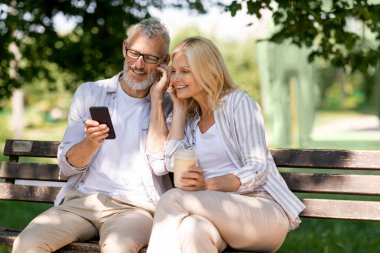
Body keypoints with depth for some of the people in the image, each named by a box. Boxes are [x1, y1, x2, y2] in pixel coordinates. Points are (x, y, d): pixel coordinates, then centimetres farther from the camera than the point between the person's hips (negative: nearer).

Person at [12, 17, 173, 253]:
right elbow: (67, 165, 9)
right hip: (81, 200, 3)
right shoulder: (89, 93, 11)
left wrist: (156, 99, -6)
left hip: (135, 207, -2)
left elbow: (161, 164, -9)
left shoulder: (167, 106, 8)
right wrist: (91, 142, -13)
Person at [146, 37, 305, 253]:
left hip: (264, 209, -4)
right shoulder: (190, 116, 18)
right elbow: (173, 163, 0)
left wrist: (207, 185, -25)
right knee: (191, 229, -35)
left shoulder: (238, 102, -1)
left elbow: (257, 170, -10)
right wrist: (178, 107, 8)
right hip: (222, 214, 4)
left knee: (172, 199, -28)